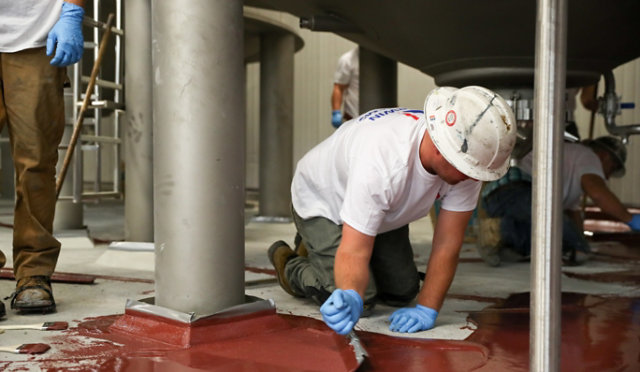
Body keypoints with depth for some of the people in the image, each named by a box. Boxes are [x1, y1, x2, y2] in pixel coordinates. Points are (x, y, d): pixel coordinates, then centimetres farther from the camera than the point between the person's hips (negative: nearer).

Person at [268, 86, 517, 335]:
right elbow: (355, 251, -44)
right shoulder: (381, 164, -46)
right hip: (322, 201, -6)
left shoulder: (466, 159, -29)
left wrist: (427, 309, -31)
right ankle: (291, 266, 12)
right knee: (363, 296, -17)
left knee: (402, 292, 8)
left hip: (384, 212, 6)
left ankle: (317, 250, 29)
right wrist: (351, 298, -63)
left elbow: (448, 242, -25)